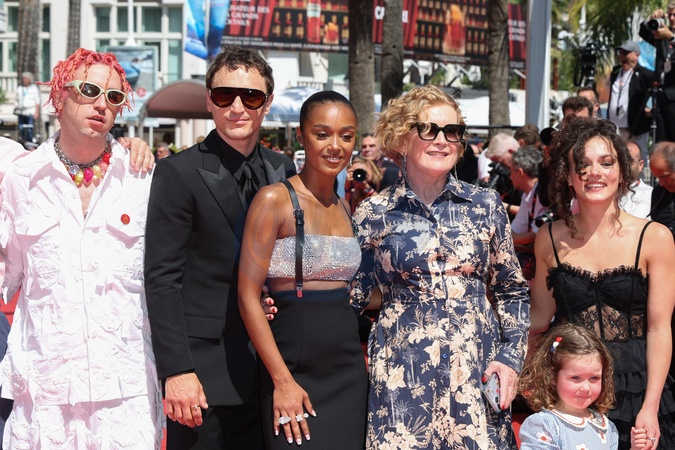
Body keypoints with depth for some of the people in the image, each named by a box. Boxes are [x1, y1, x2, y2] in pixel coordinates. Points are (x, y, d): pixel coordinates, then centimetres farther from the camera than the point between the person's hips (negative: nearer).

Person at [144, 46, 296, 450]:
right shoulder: (179, 173, -7)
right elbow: (162, 279, -11)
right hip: (203, 370, -5)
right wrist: (177, 371, -16)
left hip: (266, 367, 5)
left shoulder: (283, 170, 9)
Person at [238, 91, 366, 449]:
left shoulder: (345, 208, 11)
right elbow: (247, 297, -12)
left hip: (350, 374, 6)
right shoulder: (274, 200, -9)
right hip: (295, 372, -6)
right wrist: (282, 380, -15)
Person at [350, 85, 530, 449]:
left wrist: (511, 356, 2)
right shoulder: (374, 214, 1)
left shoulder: (486, 205, 5)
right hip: (403, 375, -1)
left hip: (479, 370, 2)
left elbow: (512, 291, 12)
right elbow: (351, 297, 7)